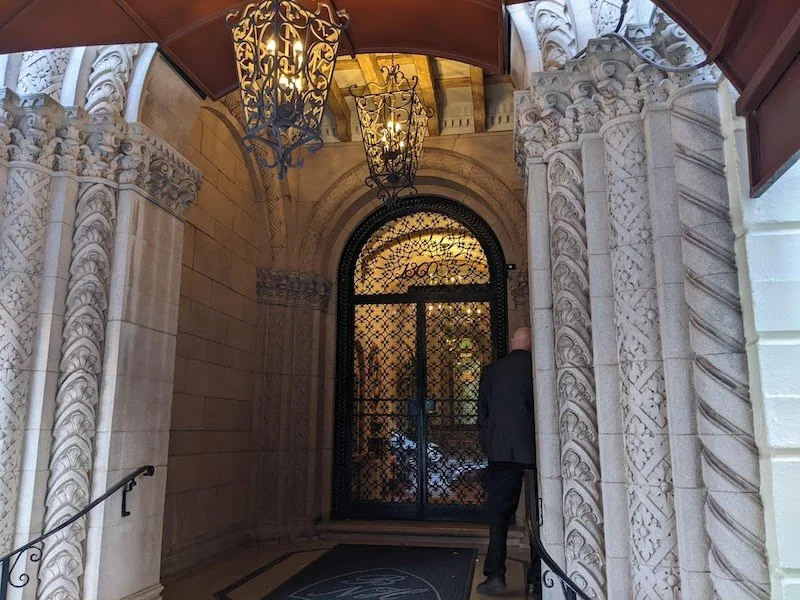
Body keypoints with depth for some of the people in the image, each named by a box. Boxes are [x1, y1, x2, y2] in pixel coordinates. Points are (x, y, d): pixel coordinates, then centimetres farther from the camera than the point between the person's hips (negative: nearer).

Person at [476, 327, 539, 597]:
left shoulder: (491, 371, 3)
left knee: (498, 514, 8)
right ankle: (536, 580, 12)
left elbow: (482, 414, 5)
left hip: (502, 452, 1)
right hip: (535, 452, -1)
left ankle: (495, 575, 3)